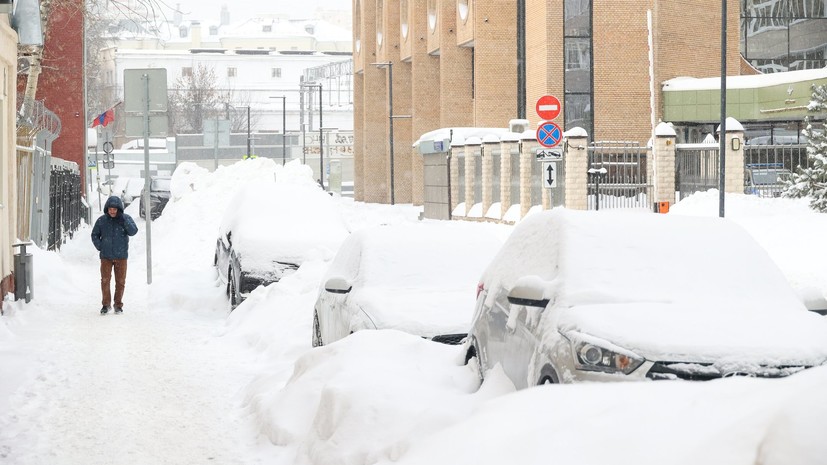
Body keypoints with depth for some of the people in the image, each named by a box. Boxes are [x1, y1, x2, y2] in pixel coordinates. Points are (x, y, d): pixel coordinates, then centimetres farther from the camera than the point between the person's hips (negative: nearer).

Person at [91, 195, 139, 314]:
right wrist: (100, 247, -4)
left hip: (121, 256, 0)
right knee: (105, 280, -1)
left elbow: (133, 232, -14)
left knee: (120, 281, 6)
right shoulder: (101, 220, -2)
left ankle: (118, 304, 16)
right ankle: (106, 304, 9)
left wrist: (123, 220, -21)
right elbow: (95, 235, 9)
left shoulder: (126, 218, -3)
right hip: (106, 256, 0)